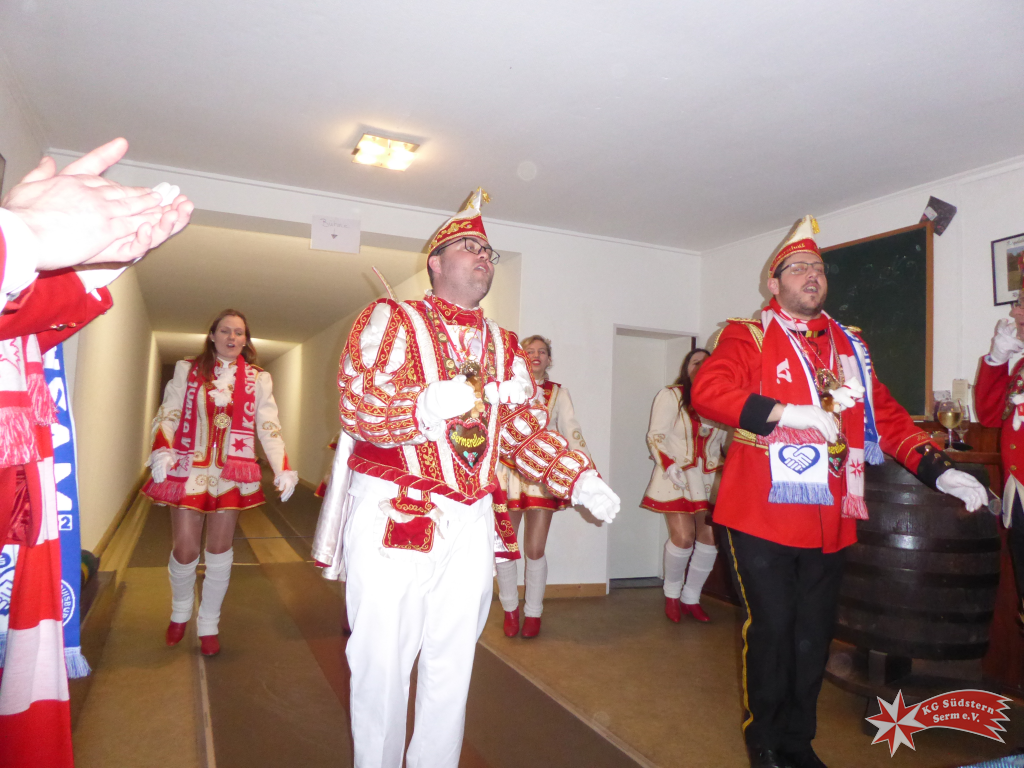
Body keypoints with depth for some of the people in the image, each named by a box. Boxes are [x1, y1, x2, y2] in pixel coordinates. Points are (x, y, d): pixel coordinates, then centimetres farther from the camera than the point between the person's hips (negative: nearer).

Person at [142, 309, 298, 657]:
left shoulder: (258, 379, 6)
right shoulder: (187, 370, 6)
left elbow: (269, 428, 0)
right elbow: (167, 416, 2)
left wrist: (283, 469, -11)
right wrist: (161, 452, -16)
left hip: (231, 474, 1)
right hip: (188, 470, 0)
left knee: (219, 550, 7)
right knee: (185, 550, 1)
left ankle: (209, 625, 25)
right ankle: (180, 612, 32)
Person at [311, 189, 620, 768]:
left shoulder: (505, 345, 15)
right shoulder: (392, 319, 0)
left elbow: (528, 434, 11)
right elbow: (359, 408, -14)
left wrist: (582, 481, -2)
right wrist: (442, 401, -27)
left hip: (471, 526, 5)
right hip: (394, 520, -4)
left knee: (452, 668, 13)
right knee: (383, 666, 6)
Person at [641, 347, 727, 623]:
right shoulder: (670, 396, 1)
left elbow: (721, 441, 20)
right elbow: (656, 435, -5)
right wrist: (669, 465, -18)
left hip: (707, 478, 5)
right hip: (676, 476, -4)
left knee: (709, 537, -3)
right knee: (683, 537, -11)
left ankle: (691, 598, 15)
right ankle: (672, 594, 13)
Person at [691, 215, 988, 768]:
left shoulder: (849, 345, 17)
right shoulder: (749, 335, 0)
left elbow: (887, 418, 15)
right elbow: (707, 390, -17)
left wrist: (940, 471, 3)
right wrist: (790, 413, -24)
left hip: (830, 518, 5)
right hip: (764, 514, -5)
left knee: (814, 635, 13)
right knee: (771, 629, 1)